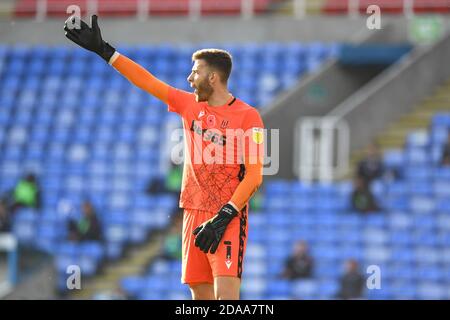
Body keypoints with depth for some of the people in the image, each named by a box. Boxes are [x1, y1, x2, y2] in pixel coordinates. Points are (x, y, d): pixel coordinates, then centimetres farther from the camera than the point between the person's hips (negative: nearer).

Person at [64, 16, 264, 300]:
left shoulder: (248, 115, -8)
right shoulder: (190, 105, 11)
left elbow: (254, 176, -12)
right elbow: (147, 81, 17)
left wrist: (224, 216, -19)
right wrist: (103, 50, 18)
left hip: (229, 216, -6)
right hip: (194, 212, 6)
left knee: (226, 294, -17)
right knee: (200, 294, 4)